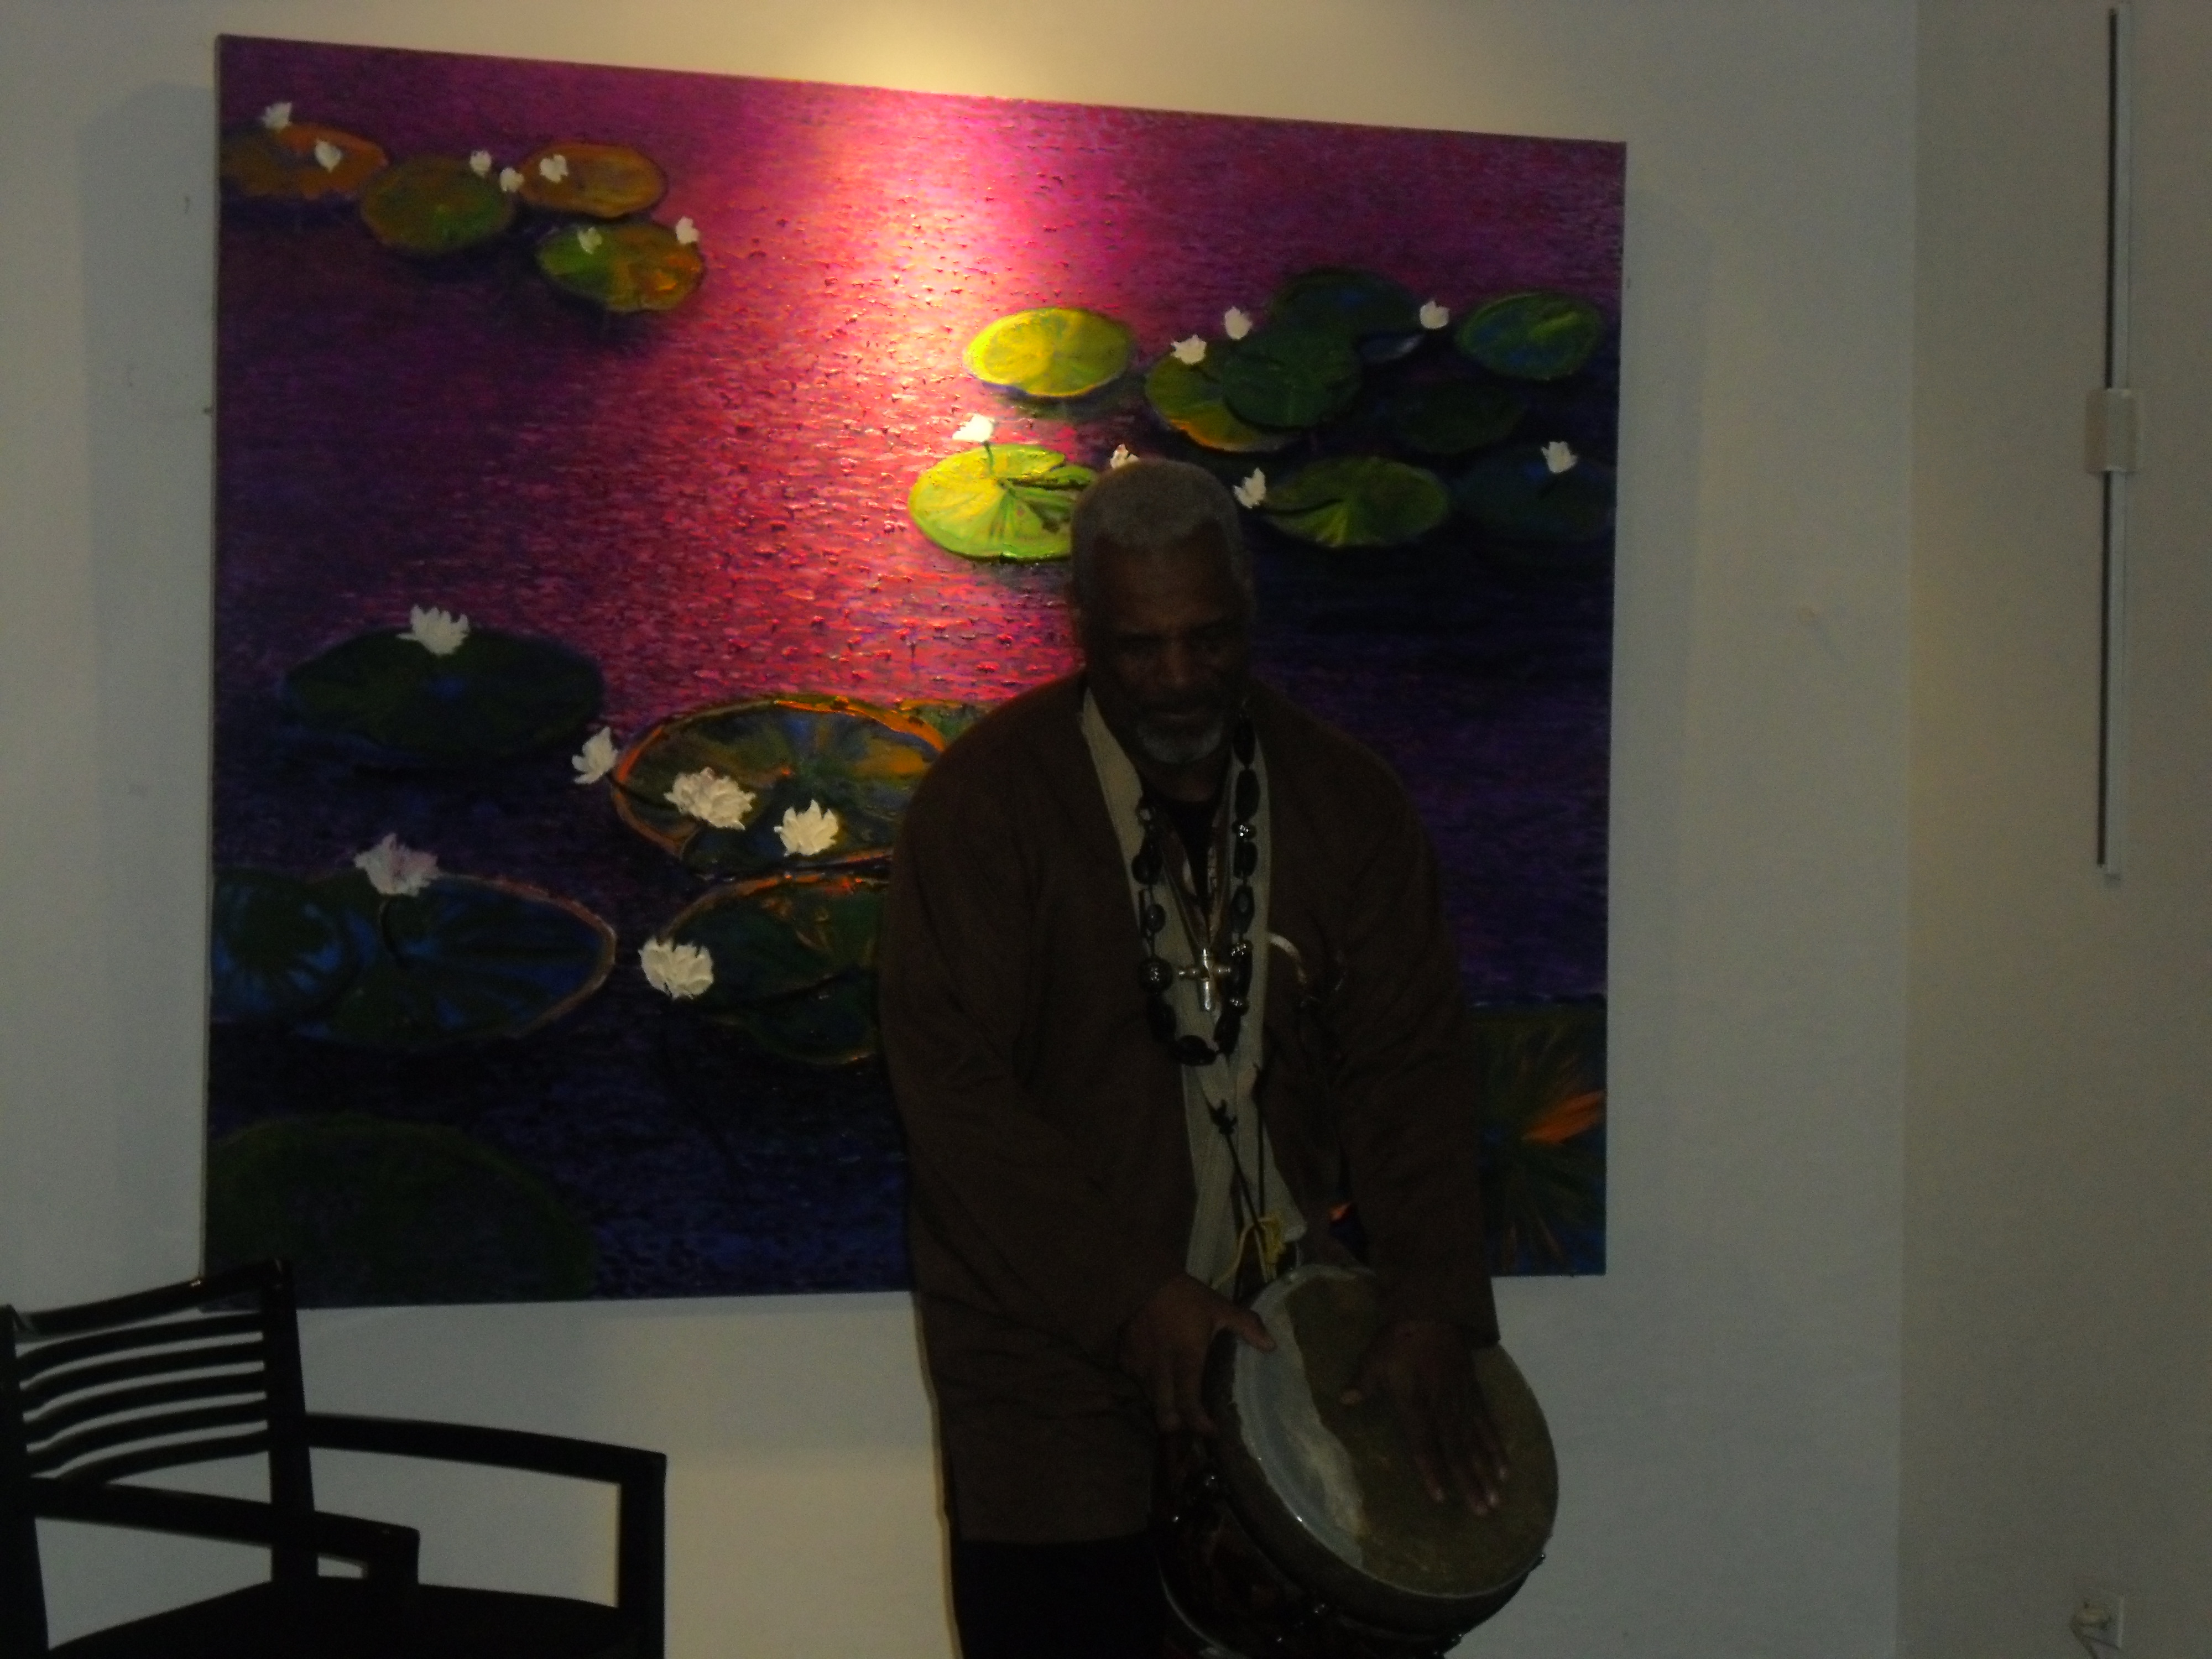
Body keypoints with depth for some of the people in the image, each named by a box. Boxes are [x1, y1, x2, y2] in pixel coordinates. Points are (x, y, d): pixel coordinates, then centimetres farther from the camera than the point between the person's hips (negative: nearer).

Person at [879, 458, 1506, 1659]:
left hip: (1289, 1338, 4)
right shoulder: (985, 801, -8)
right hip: (1059, 1361, -3)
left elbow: (1410, 1065, 3)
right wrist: (1132, 1302, -19)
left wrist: (1432, 1307, -9)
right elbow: (954, 1090, -13)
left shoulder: (1345, 802, 5)